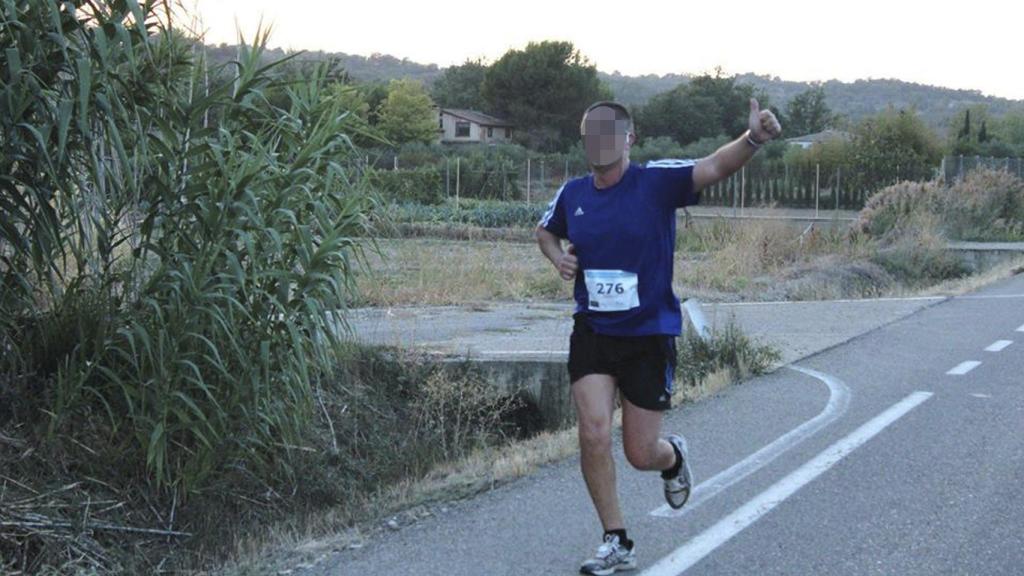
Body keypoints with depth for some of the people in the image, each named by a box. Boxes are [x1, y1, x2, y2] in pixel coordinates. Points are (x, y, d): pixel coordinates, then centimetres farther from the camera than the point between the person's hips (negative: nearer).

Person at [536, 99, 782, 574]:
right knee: (593, 433, -13)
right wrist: (557, 256, 0)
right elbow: (546, 231, 23)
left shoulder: (656, 181, -12)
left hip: (650, 334, -3)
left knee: (641, 455, 4)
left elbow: (715, 166, -28)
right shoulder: (572, 194, 2)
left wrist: (753, 139, -48)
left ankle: (673, 457, 44)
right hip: (592, 333, 3)